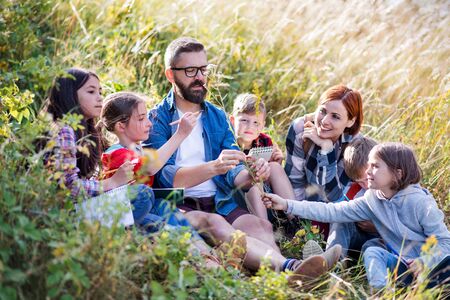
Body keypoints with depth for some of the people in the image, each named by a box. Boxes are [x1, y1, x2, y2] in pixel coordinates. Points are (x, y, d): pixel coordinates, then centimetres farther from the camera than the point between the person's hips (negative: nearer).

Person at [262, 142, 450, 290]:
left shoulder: (420, 202, -15)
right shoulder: (372, 199, 1)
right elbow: (333, 212, -3)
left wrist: (425, 262, -33)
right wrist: (288, 205, -8)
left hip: (430, 265, -4)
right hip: (399, 263, 4)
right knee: (373, 252, -21)